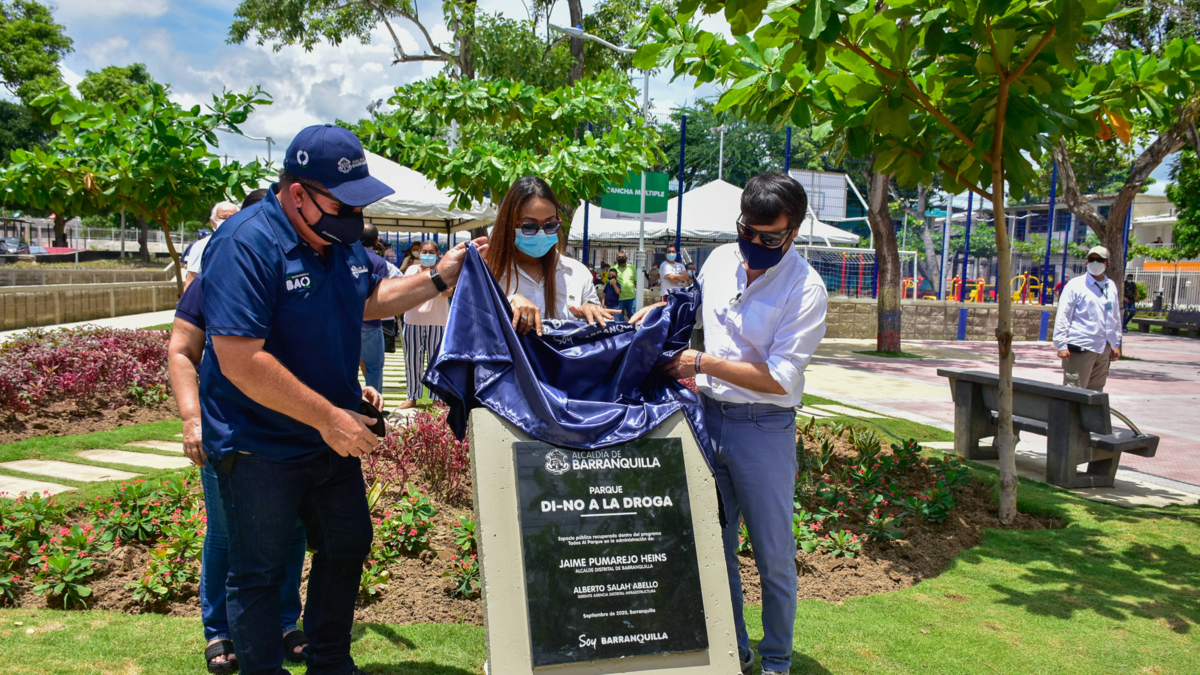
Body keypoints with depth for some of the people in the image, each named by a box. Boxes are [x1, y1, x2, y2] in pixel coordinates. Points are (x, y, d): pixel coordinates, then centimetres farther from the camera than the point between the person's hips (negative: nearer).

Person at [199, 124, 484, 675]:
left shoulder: (340, 238, 2)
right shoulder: (246, 244, -23)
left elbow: (369, 300, 19)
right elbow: (240, 361, -29)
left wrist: (438, 278, 5)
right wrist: (328, 418, -27)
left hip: (333, 438, 9)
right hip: (261, 445, -8)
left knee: (348, 547, 20)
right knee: (260, 573, 7)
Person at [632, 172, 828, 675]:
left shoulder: (806, 290, -13)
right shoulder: (720, 260, 3)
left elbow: (779, 378, -18)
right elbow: (694, 300, 25)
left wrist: (703, 363, -18)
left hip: (764, 427, -5)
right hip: (709, 416, 5)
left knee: (773, 554, 6)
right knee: (714, 544, 13)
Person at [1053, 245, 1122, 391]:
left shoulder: (1111, 287, 15)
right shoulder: (1075, 285, -3)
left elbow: (1116, 317, 22)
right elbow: (1062, 315, -6)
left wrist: (1117, 343, 18)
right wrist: (1061, 345, -11)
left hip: (1104, 349, 6)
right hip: (1080, 347, -6)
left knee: (1096, 391, 10)